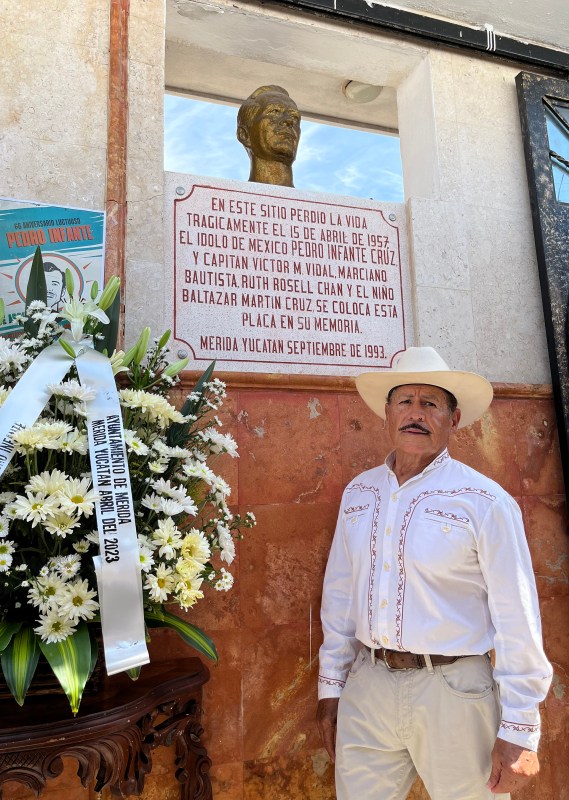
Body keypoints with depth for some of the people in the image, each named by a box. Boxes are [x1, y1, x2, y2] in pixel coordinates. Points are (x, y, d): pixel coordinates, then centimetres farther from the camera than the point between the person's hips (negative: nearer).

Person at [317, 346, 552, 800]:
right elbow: (340, 594, 8)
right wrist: (331, 687, 10)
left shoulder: (485, 502, -11)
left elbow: (517, 622, -9)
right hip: (367, 689, 4)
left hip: (452, 692, -3)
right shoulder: (359, 493, 3)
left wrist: (519, 732, -7)